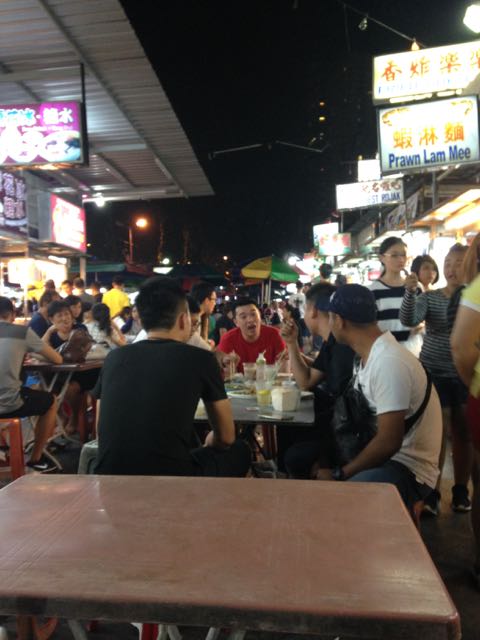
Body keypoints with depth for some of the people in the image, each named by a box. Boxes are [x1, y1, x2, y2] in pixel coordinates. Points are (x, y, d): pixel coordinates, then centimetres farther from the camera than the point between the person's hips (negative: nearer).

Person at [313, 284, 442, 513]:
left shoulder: (389, 363, -25)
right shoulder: (371, 353, 5)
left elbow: (388, 442, -27)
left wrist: (338, 474, -16)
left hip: (408, 468, -9)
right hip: (382, 454, 9)